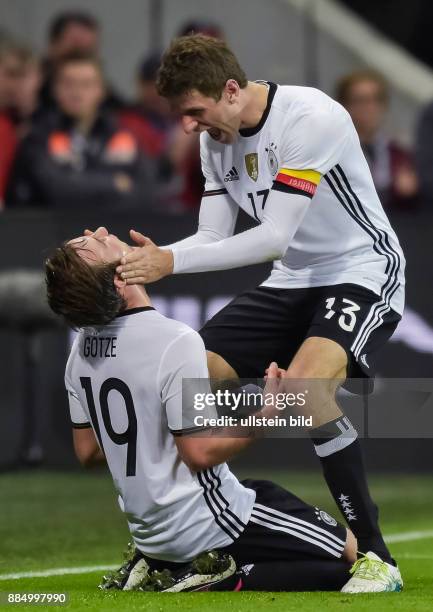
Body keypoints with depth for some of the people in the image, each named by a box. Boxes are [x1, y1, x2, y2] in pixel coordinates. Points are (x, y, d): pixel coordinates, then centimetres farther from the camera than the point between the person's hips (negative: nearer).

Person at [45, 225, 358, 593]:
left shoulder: (83, 345, 0)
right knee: (353, 552, 1)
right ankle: (228, 582, -13)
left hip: (147, 529, 8)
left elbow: (87, 451, 9)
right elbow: (201, 452, -22)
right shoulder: (175, 342, -24)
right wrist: (267, 412, -10)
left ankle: (157, 568, 13)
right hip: (206, 524, -8)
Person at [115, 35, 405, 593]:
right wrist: (149, 259, -18)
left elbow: (274, 237, -28)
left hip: (362, 273, -8)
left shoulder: (310, 118, -25)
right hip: (292, 281, 8)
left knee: (303, 381, -33)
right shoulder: (215, 138, 1)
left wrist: (170, 262, -29)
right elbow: (213, 238, 2)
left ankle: (376, 557, -24)